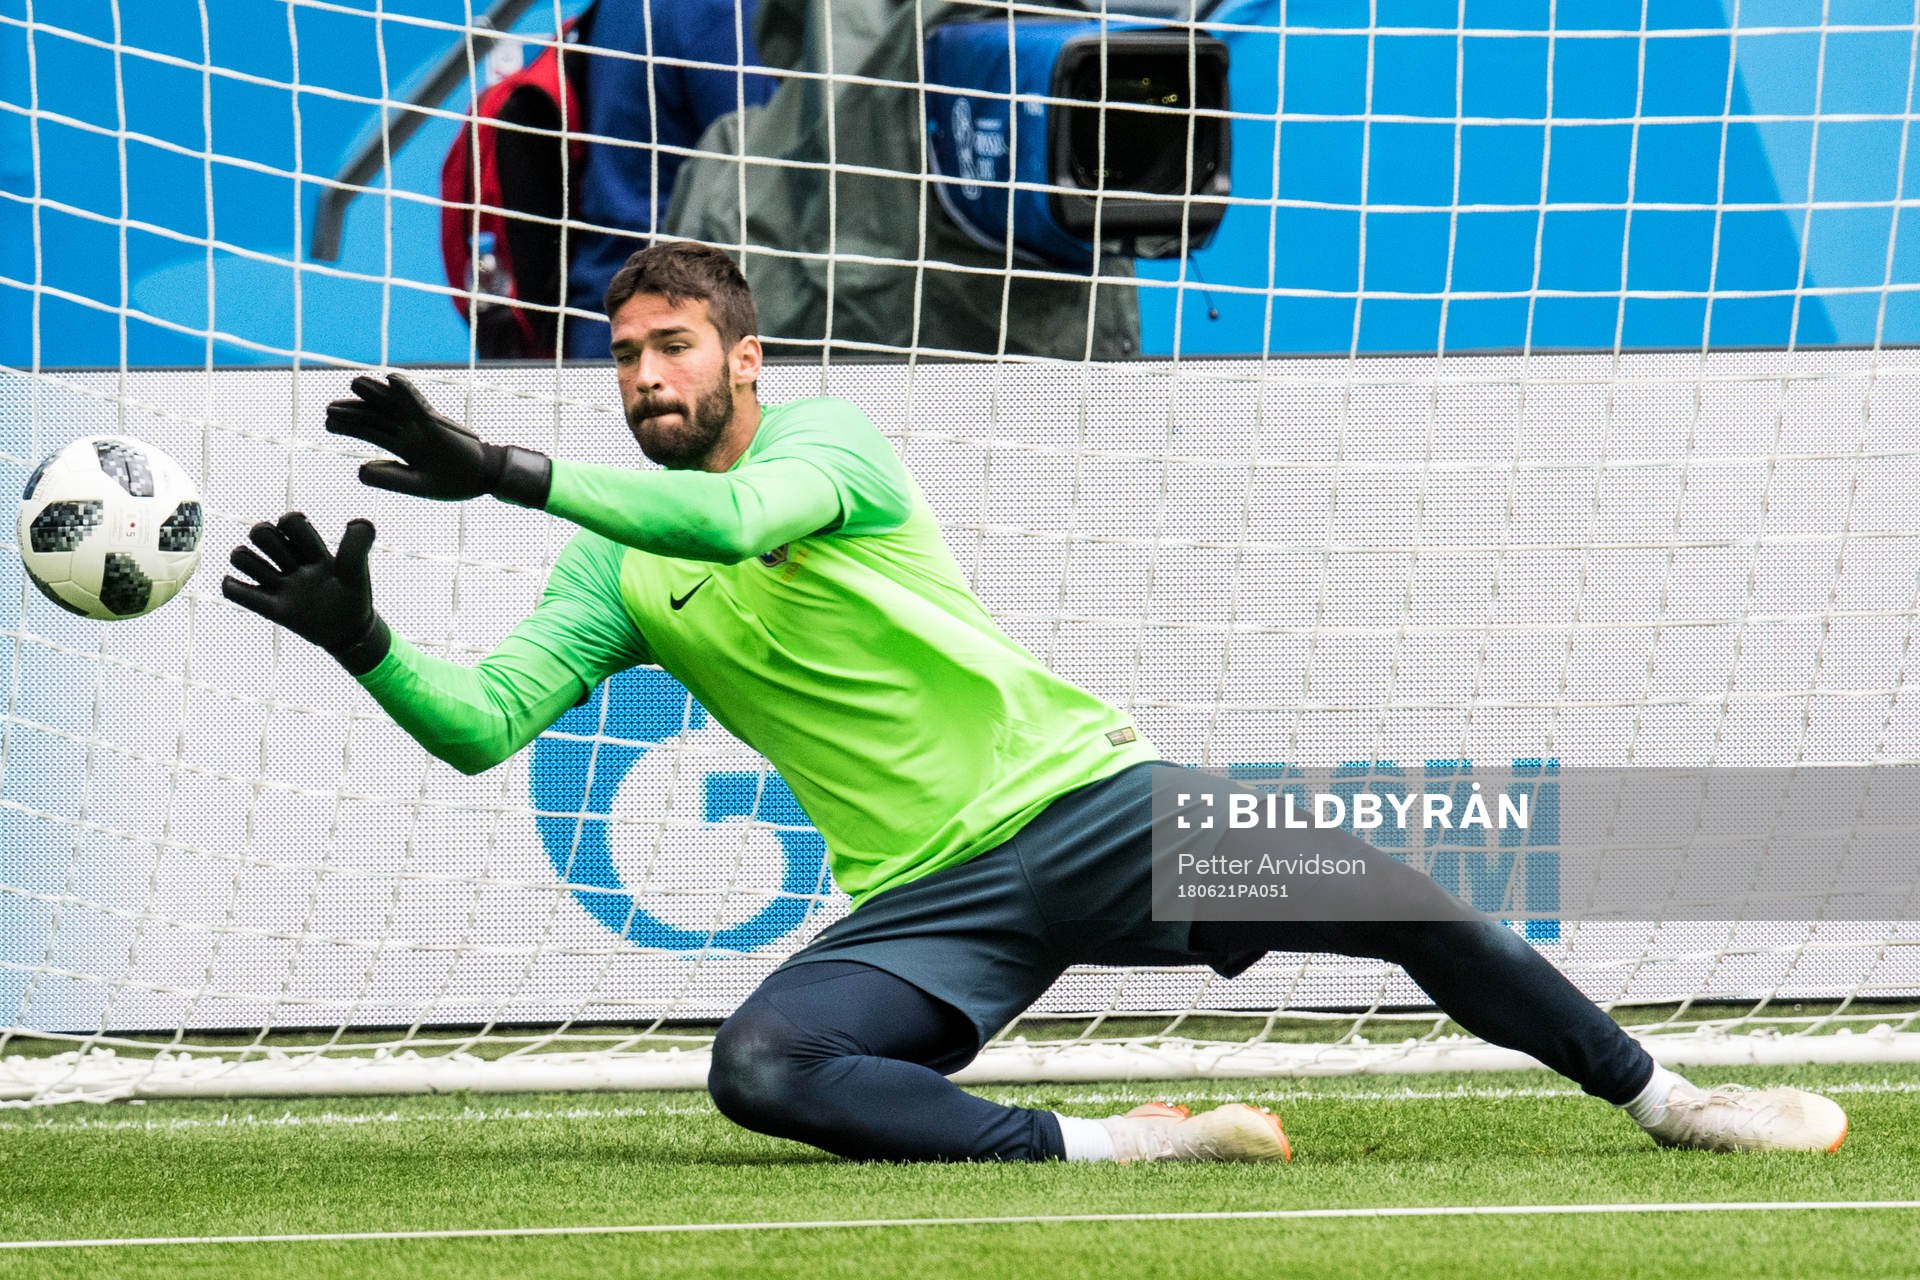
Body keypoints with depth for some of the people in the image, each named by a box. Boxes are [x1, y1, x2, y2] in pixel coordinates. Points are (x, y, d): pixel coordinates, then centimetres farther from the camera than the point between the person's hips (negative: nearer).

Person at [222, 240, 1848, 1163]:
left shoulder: (826, 439, -4)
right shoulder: (611, 569, 7)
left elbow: (739, 515, -26)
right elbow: (483, 723, -3)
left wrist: (506, 472, -35)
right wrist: (363, 645, -22)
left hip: (1082, 799, -3)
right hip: (926, 896, 3)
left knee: (1393, 896, -16)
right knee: (758, 1066, -27)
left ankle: (1659, 1096, 3)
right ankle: (1103, 1146, -29)